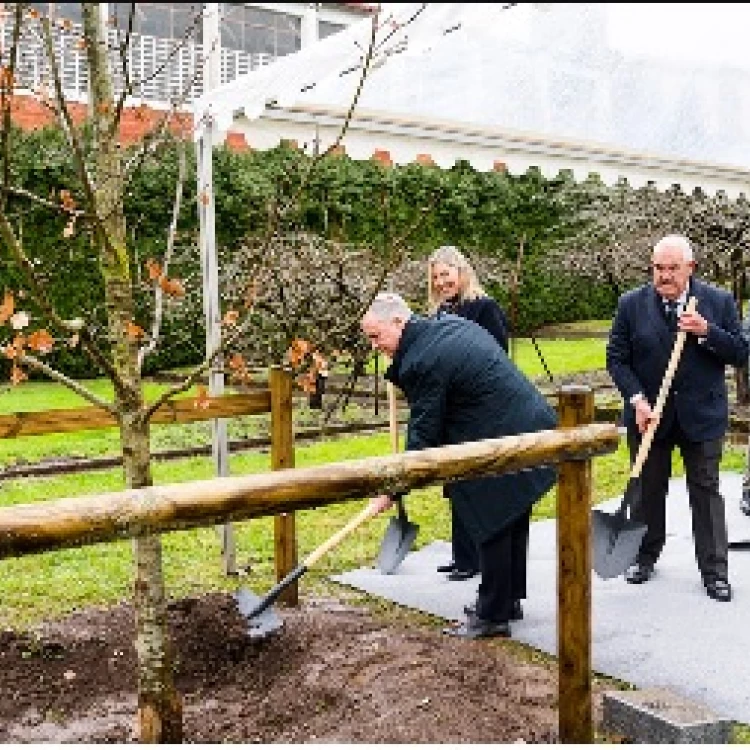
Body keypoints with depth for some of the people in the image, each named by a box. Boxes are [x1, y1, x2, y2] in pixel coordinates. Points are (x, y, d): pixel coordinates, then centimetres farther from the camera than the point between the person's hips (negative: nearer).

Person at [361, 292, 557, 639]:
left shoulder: (422, 362, -18)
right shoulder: (454, 323, 10)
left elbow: (423, 437, -15)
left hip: (504, 448, -10)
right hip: (533, 425, 10)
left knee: (493, 527, 1)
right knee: (510, 521, 19)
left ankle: (492, 616, 12)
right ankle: (506, 598, 33)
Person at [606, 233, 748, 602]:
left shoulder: (719, 302, -4)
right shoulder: (631, 304, -4)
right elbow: (616, 358, -3)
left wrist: (707, 332, -21)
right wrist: (637, 399, -15)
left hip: (702, 416, -1)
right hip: (648, 414, 1)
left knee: (706, 491, 6)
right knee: (648, 488, 14)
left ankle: (714, 569, 15)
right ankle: (645, 555, 31)